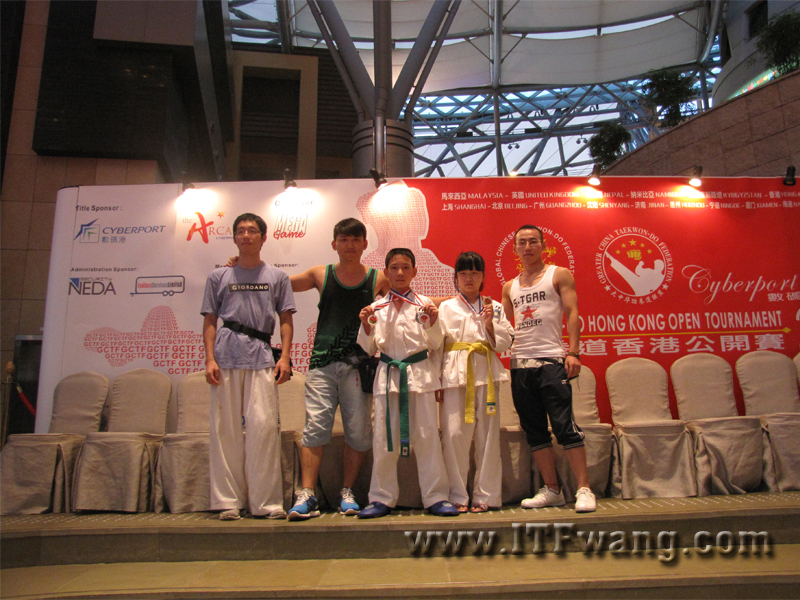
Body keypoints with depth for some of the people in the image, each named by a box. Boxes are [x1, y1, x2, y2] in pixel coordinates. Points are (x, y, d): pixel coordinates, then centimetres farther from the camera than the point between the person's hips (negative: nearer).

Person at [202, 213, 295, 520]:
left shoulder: (277, 276, 15)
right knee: (226, 428, 1)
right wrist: (210, 359, -2)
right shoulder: (219, 276, 15)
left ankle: (266, 501, 1)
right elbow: (210, 321, 11)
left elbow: (285, 320, 10)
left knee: (264, 426, -6)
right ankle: (228, 500, 9)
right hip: (226, 356, 1)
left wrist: (284, 357, -3)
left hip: (262, 357, 0)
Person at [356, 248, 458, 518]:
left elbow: (435, 345, 5)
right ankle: (382, 498, 16)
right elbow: (369, 348, 10)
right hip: (388, 373, 1)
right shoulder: (377, 307, 9)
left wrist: (433, 321, -11)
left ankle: (435, 497, 11)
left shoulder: (424, 304, 6)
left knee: (427, 436, 0)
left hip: (420, 373, -1)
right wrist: (366, 325, -7)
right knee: (384, 438, 3)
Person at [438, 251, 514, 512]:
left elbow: (505, 344, 9)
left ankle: (485, 495, 13)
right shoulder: (446, 308, 10)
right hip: (455, 374, -1)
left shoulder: (494, 307, 13)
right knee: (454, 434, -6)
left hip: (486, 374, 1)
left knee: (487, 435, 1)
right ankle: (458, 496, 7)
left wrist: (490, 323, -6)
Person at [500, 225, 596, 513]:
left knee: (565, 425, -8)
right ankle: (551, 490, 14)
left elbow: (572, 314, -3)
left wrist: (574, 352, -13)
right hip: (519, 364, 5)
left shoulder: (559, 275, 6)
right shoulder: (509, 287, 18)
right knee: (534, 430, 6)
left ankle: (584, 489, -1)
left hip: (551, 360, -5)